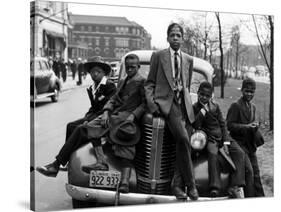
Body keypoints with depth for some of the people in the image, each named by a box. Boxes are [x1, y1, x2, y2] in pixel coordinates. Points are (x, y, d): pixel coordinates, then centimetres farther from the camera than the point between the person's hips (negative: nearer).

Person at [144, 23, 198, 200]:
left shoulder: (188, 60, 19)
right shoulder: (158, 56, 10)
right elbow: (150, 83, 8)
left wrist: (187, 103, 13)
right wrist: (151, 103, -7)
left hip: (184, 104, 4)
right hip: (165, 101, -4)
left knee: (182, 145, -3)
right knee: (183, 138, -25)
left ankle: (176, 184, 11)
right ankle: (191, 184, -17)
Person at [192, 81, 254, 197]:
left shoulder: (215, 106, 14)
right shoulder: (194, 108, 4)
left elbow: (223, 124, 9)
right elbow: (195, 126, -10)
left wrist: (225, 142, -4)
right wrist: (203, 109, -13)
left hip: (222, 137, 4)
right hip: (209, 139, -4)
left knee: (239, 153, -20)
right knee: (213, 154, -36)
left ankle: (235, 186, -28)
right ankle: (214, 188, -43)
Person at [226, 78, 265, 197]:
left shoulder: (253, 107, 15)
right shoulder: (236, 106, -9)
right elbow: (229, 125, -15)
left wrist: (254, 126, 1)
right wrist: (246, 127, -23)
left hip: (250, 144, 7)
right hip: (239, 142, -7)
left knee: (255, 171, 9)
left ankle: (259, 196, 16)